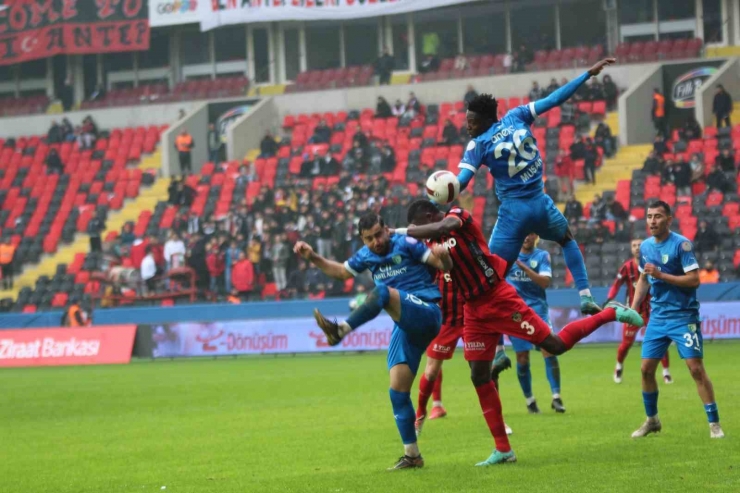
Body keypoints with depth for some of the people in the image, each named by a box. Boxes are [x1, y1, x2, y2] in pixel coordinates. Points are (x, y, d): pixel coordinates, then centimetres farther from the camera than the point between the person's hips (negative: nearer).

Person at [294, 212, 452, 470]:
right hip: (405, 327, 7)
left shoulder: (405, 244, -3)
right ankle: (412, 455, 4)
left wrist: (443, 255, -28)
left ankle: (340, 331, -45)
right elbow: (341, 271, 33)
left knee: (382, 291, -32)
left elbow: (444, 266, -6)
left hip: (426, 315, -7)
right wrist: (312, 257, 22)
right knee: (398, 390, -2)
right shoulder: (366, 256, 15)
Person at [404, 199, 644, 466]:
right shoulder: (436, 241, 9)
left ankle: (610, 313, 15)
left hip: (499, 300, -8)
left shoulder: (458, 215, -13)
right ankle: (503, 449, 8)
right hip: (474, 310, 8)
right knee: (479, 376, 3)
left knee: (556, 345, -7)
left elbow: (442, 227, -36)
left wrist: (405, 232, -29)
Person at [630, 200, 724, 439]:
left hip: (683, 316, -6)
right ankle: (652, 420, 21)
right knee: (646, 368, 4)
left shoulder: (681, 244, -13)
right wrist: (633, 308, 10)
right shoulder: (645, 247, 7)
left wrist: (660, 275, -23)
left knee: (696, 368, -10)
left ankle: (714, 423, -4)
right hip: (657, 317, 6)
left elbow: (694, 279, -19)